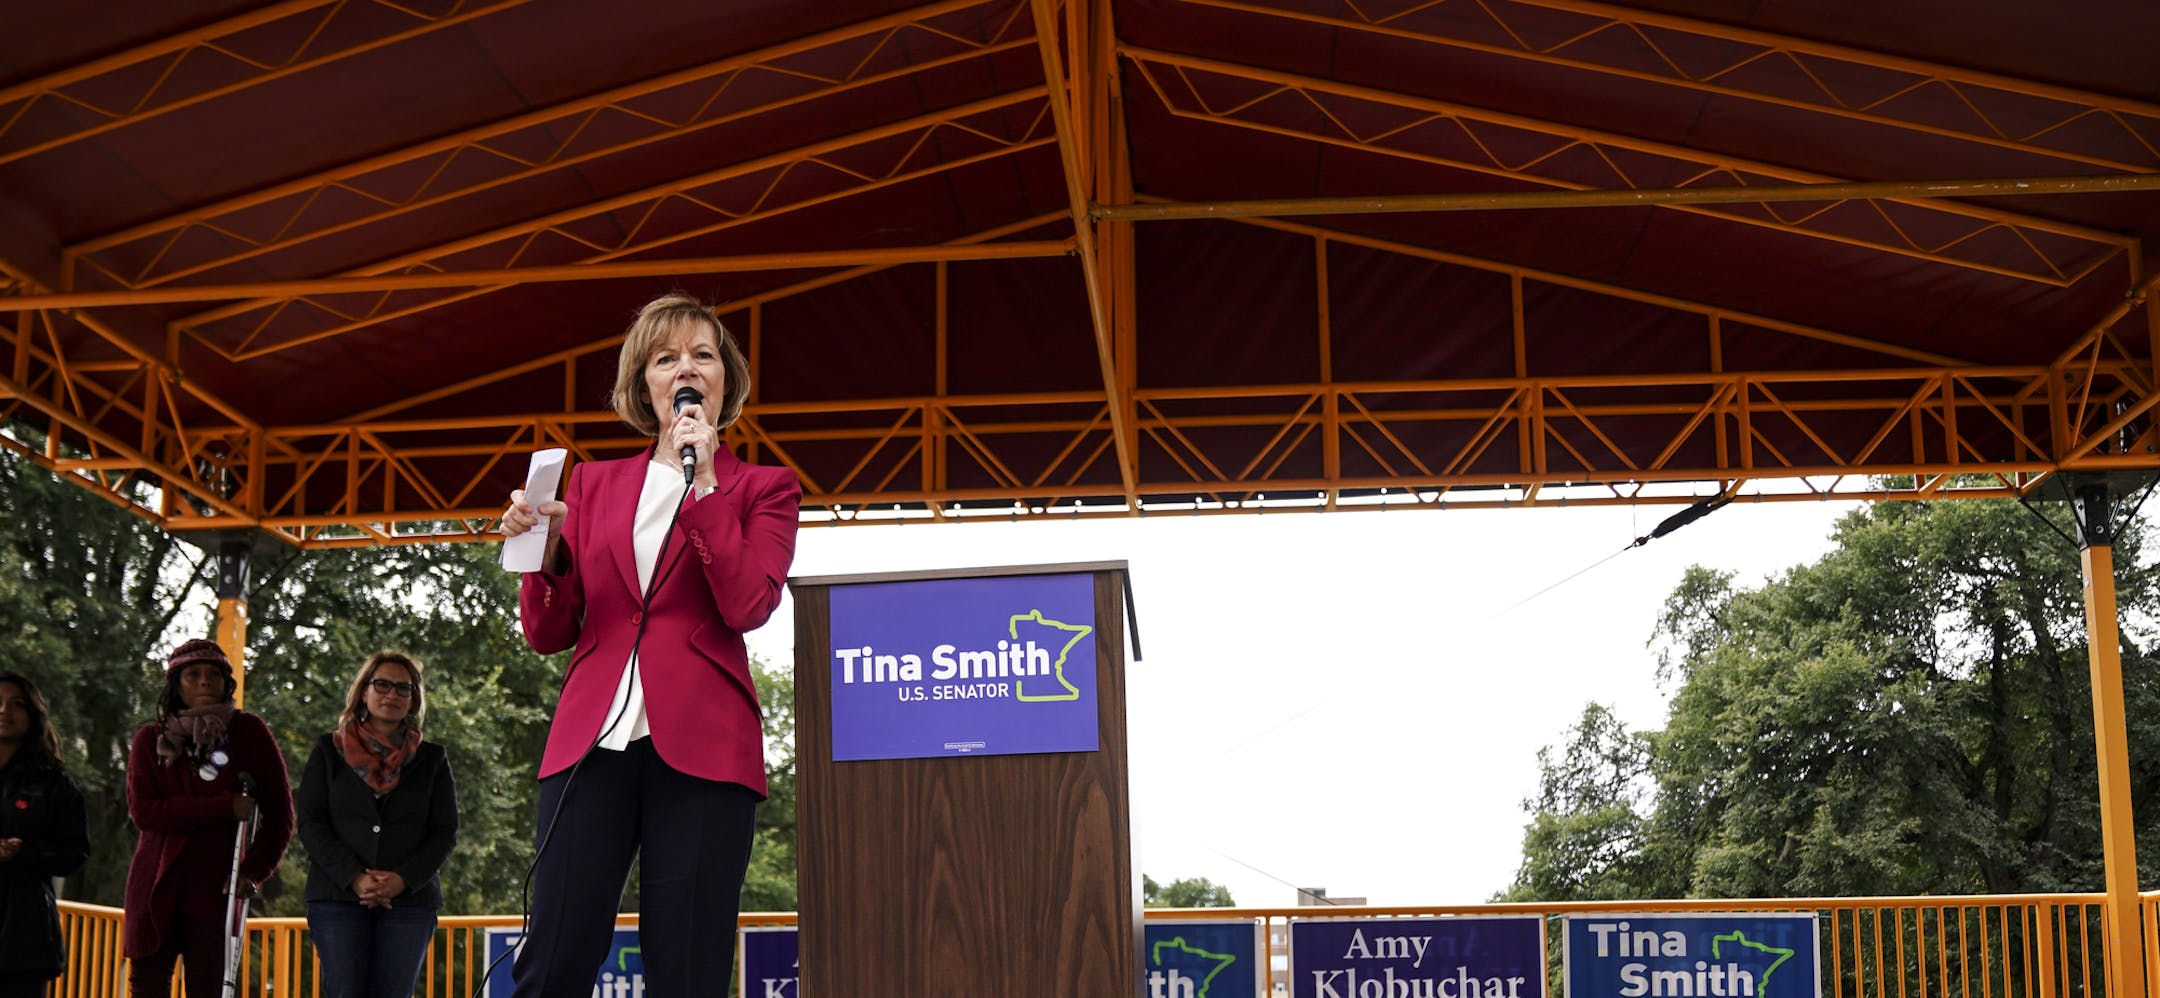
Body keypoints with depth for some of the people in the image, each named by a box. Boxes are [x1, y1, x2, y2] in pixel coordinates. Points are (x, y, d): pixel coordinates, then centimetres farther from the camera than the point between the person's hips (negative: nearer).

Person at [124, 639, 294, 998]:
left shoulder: (248, 733, 3)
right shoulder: (151, 740, 6)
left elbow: (279, 813, 4)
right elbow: (143, 811, -8)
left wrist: (254, 870, -9)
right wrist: (224, 807, -15)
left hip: (216, 888, -1)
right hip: (156, 886, 1)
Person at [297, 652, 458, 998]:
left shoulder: (431, 759, 13)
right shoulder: (329, 752, 11)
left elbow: (445, 832, 7)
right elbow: (310, 824, 3)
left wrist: (403, 879, -11)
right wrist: (354, 878, -12)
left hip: (410, 900, 1)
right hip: (337, 897, -1)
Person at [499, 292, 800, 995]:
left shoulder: (764, 488, 12)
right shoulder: (592, 483, 19)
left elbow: (748, 606, -6)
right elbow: (548, 633, 16)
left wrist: (704, 483, -6)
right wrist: (545, 549, -3)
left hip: (700, 747, -2)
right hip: (593, 743, 2)